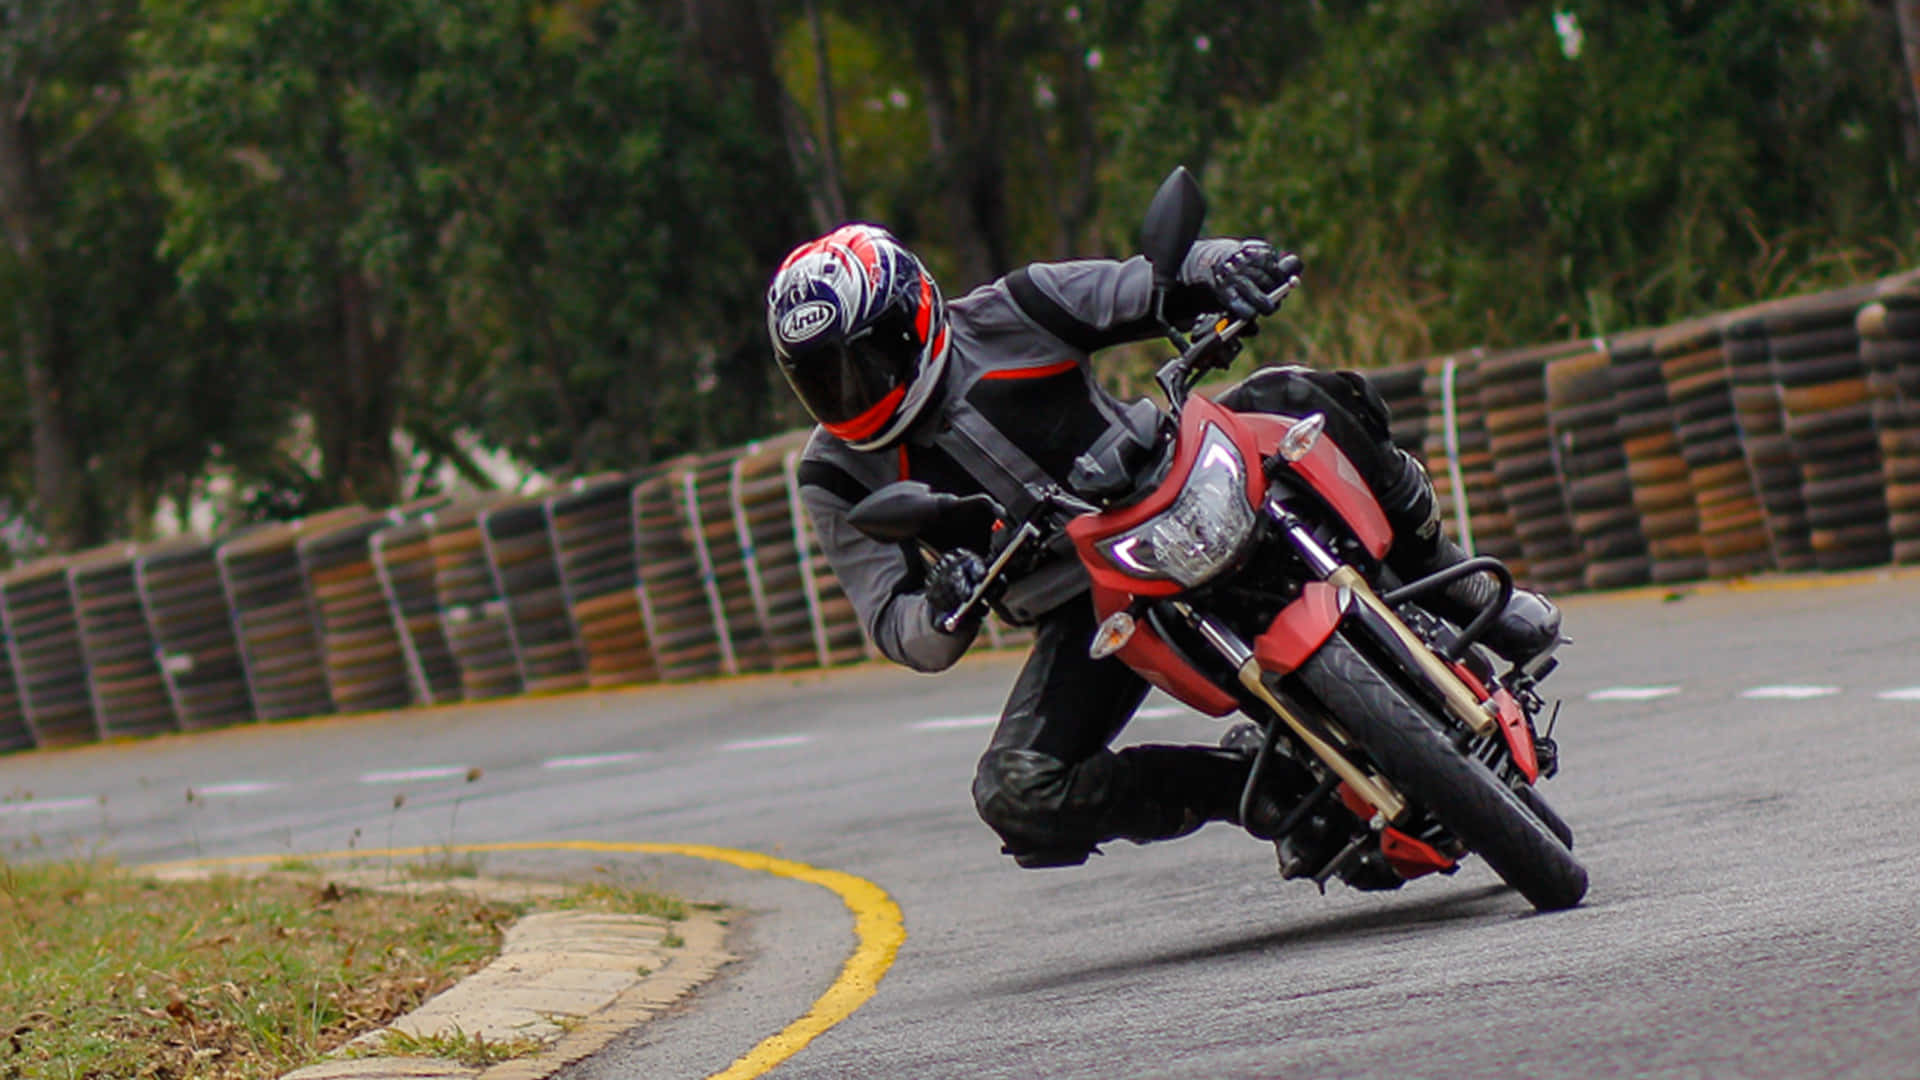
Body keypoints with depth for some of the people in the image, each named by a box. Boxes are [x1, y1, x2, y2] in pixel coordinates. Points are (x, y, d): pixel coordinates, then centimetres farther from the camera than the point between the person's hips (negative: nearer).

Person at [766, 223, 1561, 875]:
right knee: (1017, 799, -23)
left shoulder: (1003, 319, -10)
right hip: (1084, 612, 1)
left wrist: (1225, 268, -32)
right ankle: (1254, 790, -7)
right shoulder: (839, 476, -6)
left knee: (1295, 402, -27)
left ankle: (1453, 586, -9)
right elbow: (893, 626, -9)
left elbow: (1164, 287, -8)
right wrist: (942, 612, -34)